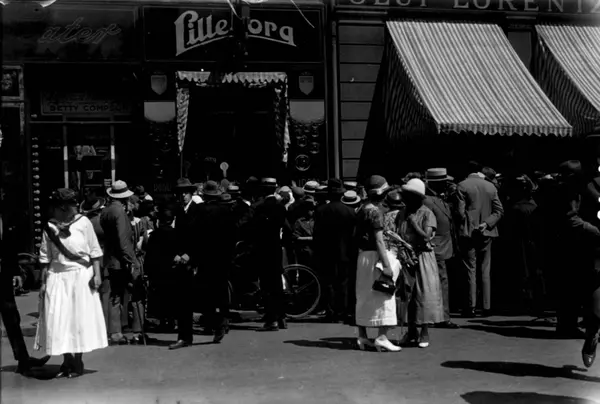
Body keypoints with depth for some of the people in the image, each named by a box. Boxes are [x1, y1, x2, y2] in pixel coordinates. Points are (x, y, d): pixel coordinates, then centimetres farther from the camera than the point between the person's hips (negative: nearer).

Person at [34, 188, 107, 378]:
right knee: (59, 319, 3)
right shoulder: (50, 226, 0)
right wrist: (43, 281, 4)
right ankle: (67, 360, 19)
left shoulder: (83, 223, -4)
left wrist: (97, 274, -6)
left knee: (80, 319, 5)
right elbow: (45, 257, 5)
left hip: (81, 276, -1)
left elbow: (94, 251, 0)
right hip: (57, 277, 2)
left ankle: (78, 362, 18)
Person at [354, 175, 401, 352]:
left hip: (363, 254, 10)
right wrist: (386, 265, -22)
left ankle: (362, 336, 16)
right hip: (374, 256, -9)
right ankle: (381, 337, -7)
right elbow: (378, 240, -21)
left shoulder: (365, 208, 13)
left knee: (365, 297, 12)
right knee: (383, 297, -5)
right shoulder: (375, 210, -16)